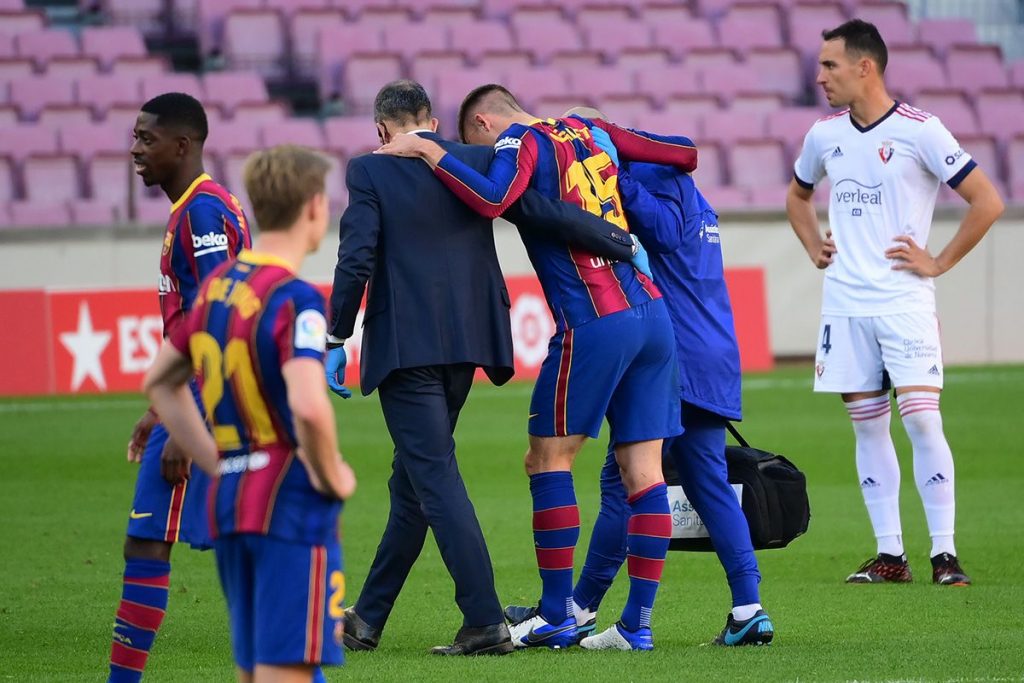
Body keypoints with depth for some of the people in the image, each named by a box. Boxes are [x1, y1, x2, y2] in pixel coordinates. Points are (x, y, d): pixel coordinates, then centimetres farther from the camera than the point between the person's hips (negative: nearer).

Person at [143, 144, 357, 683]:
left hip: (227, 500, 8)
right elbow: (308, 407, -28)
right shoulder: (295, 299, -14)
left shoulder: (215, 287, 11)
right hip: (291, 504, -8)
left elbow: (160, 383, 22)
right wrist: (332, 476, -11)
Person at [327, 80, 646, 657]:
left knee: (435, 477, -7)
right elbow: (546, 213, 0)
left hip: (404, 346, -6)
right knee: (413, 479, 15)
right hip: (467, 344, 6)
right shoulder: (479, 163, 6)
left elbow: (357, 258, -11)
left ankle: (485, 621, -16)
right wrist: (623, 243, 9)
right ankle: (369, 619, 24)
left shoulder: (370, 171, -4)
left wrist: (338, 339, -3)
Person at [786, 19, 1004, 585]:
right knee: (867, 426, 5)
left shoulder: (919, 130, -8)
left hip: (904, 303, -5)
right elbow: (797, 197, 31)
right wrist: (813, 247, 15)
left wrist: (939, 262, -7)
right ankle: (889, 555, 9)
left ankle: (944, 554, -8)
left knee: (922, 420, -12)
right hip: (843, 305, 5)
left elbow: (987, 202, -7)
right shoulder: (824, 135, 10)